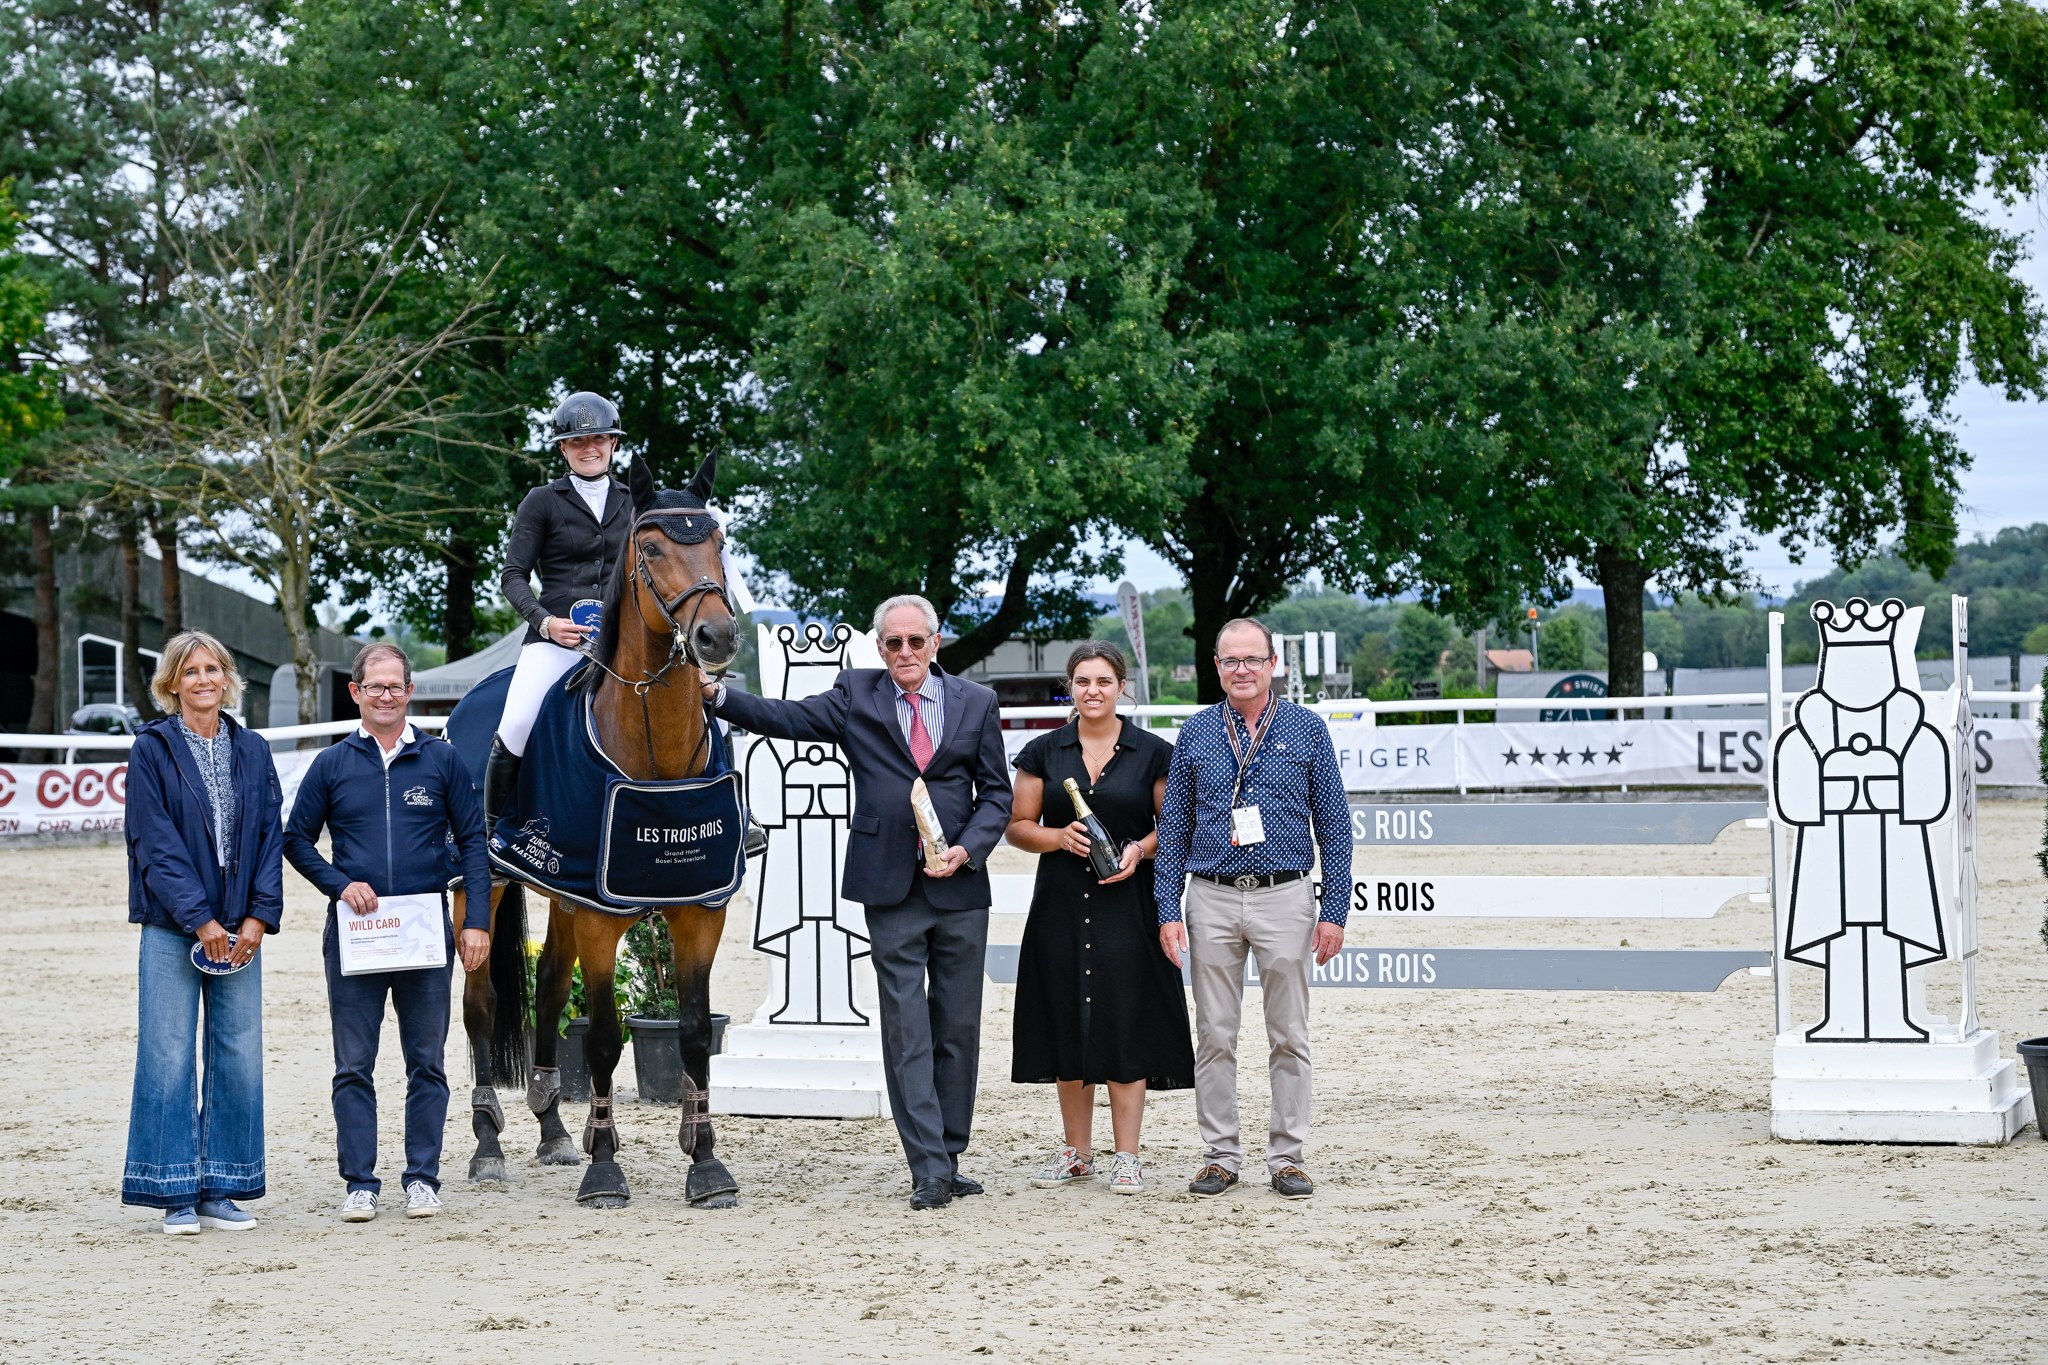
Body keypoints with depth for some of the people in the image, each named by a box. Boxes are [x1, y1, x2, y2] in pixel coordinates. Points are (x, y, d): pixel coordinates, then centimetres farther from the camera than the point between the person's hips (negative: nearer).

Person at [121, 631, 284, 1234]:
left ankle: (222, 1190, 12)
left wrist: (259, 917, -5)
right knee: (169, 1055, -4)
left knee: (239, 1056, 4)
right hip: (172, 929, -4)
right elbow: (156, 844, -8)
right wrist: (200, 919, -14)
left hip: (239, 928, 4)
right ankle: (176, 1194, 3)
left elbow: (271, 838, 8)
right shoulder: (152, 749, -1)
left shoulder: (252, 752, 11)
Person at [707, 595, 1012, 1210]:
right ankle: (929, 1169, -5)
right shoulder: (855, 696, 5)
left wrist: (967, 849, -7)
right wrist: (717, 694, -18)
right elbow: (784, 718, -3)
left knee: (958, 1029, 7)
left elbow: (996, 792, 8)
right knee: (907, 1031, -4)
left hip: (960, 886, 2)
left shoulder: (976, 702, 7)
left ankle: (948, 1158, 16)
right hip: (890, 888, -2)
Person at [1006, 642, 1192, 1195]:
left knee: (1125, 1024, -5)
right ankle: (1076, 1151, 16)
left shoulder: (1153, 753, 3)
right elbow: (1018, 826, 8)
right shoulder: (1044, 752, 8)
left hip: (1128, 905, -2)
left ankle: (1127, 1155, 1)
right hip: (1062, 905, 2)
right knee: (1068, 1024, 5)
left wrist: (1142, 849, -13)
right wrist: (1060, 836, -11)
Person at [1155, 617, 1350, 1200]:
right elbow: (1174, 827, 7)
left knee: (1289, 1038, 3)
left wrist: (1335, 911, -4)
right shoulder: (1195, 733, 6)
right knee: (1215, 1036, 5)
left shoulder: (1306, 730, 2)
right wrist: (1168, 911, -1)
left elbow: (1333, 825, 2)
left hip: (1284, 897, -1)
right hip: (1212, 900, 1)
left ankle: (1287, 1157, 10)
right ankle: (1221, 1154, 13)